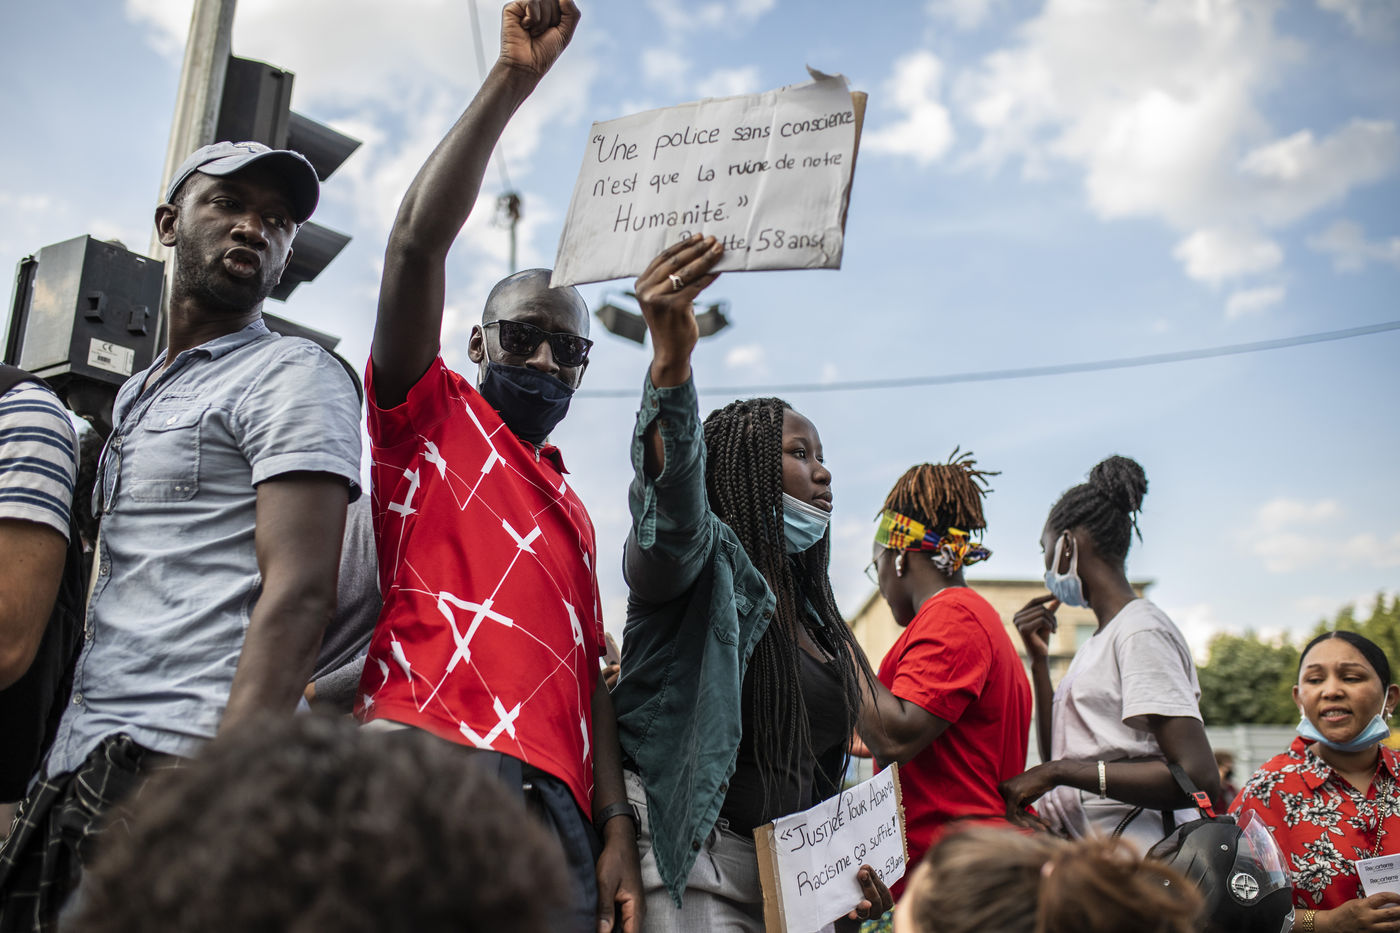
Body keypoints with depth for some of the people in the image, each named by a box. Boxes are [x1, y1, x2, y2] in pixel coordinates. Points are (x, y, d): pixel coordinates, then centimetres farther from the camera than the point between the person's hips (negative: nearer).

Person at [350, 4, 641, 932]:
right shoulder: (434, 417, 12)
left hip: (557, 808, 6)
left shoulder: (572, 514, 26)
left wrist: (617, 828, 8)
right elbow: (417, 244, -3)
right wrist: (512, 81, -4)